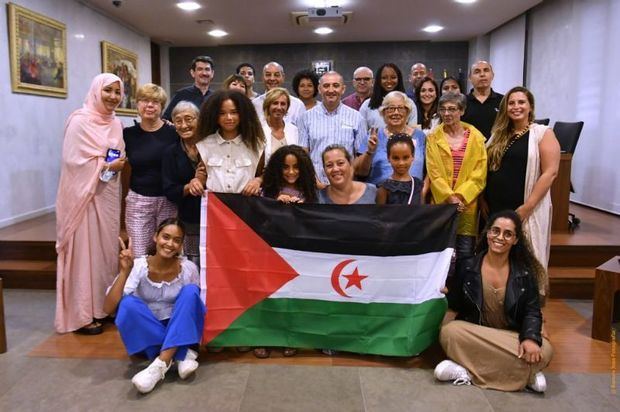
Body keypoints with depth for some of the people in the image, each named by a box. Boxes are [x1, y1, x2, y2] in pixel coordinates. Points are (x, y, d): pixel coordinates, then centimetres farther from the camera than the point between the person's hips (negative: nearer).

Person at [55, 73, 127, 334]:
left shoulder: (115, 124, 12)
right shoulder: (80, 121, -9)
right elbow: (74, 160, -15)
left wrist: (119, 165, 0)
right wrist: (107, 166, -14)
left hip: (109, 194, 7)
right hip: (86, 195, -7)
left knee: (107, 248, 10)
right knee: (86, 250, -3)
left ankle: (102, 306, 22)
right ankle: (81, 315, 7)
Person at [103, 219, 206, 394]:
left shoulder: (188, 268, -13)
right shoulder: (139, 266, -16)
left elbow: (194, 302, 0)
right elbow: (108, 308, -24)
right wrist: (124, 272, -35)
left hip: (180, 332, 0)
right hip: (146, 336, 0)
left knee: (190, 291, -26)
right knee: (128, 304, -29)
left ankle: (161, 363, -32)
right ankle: (182, 355, -24)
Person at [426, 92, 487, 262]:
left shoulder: (475, 137, 5)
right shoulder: (433, 138, 4)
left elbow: (479, 173, 0)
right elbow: (433, 173, -2)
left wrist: (460, 196, -11)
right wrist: (450, 197, -12)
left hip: (467, 203, 0)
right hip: (441, 203, 0)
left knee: (466, 255, 3)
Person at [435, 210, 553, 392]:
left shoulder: (525, 273, 1)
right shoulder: (467, 266, -1)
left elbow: (532, 311, -3)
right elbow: (457, 304, 4)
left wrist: (531, 338, -23)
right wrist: (445, 292, -18)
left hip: (512, 337, 1)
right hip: (474, 335, -1)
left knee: (544, 351, -29)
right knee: (450, 331, -32)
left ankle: (469, 371, -24)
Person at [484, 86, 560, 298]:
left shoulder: (543, 133, -2)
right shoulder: (498, 135, 14)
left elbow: (550, 172, -10)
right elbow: (487, 170, 16)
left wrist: (527, 206, -16)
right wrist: (483, 201, 4)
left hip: (524, 211, -5)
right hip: (495, 208, 5)